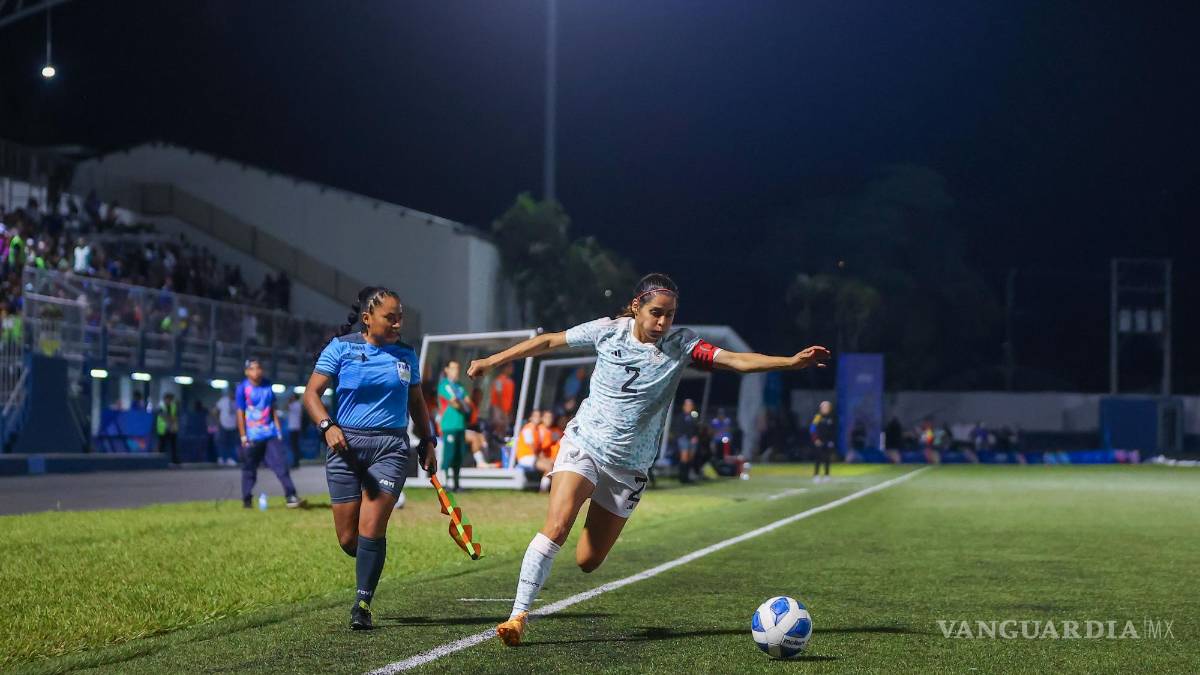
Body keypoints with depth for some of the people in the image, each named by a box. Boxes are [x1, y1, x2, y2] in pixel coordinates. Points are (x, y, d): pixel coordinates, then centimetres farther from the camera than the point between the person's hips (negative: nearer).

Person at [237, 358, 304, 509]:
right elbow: (240, 414, -4)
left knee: (281, 463, -7)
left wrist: (278, 430, 10)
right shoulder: (243, 388, -5)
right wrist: (243, 437, -8)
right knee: (249, 469, 5)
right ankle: (246, 501, 16)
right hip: (252, 437, -3)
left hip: (270, 434, 3)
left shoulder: (267, 385, 8)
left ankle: (291, 496, -10)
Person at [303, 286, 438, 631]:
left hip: (391, 447, 1)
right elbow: (312, 393, -3)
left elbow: (417, 402, 22)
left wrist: (428, 441, 15)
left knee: (371, 528, -14)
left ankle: (363, 604, -4)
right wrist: (327, 427, -18)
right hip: (346, 445, -1)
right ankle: (369, 562, 35)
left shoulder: (406, 355, 10)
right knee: (348, 538, 1)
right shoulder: (341, 348, 0)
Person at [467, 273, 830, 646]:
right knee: (555, 528, -24)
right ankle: (518, 616, -16)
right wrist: (491, 361, 10)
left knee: (587, 561, 2)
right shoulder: (608, 331, -7)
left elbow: (735, 359, -20)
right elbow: (548, 341, 5)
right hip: (583, 445, -1)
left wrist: (792, 361, -33)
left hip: (629, 467, 1)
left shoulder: (681, 344, -8)